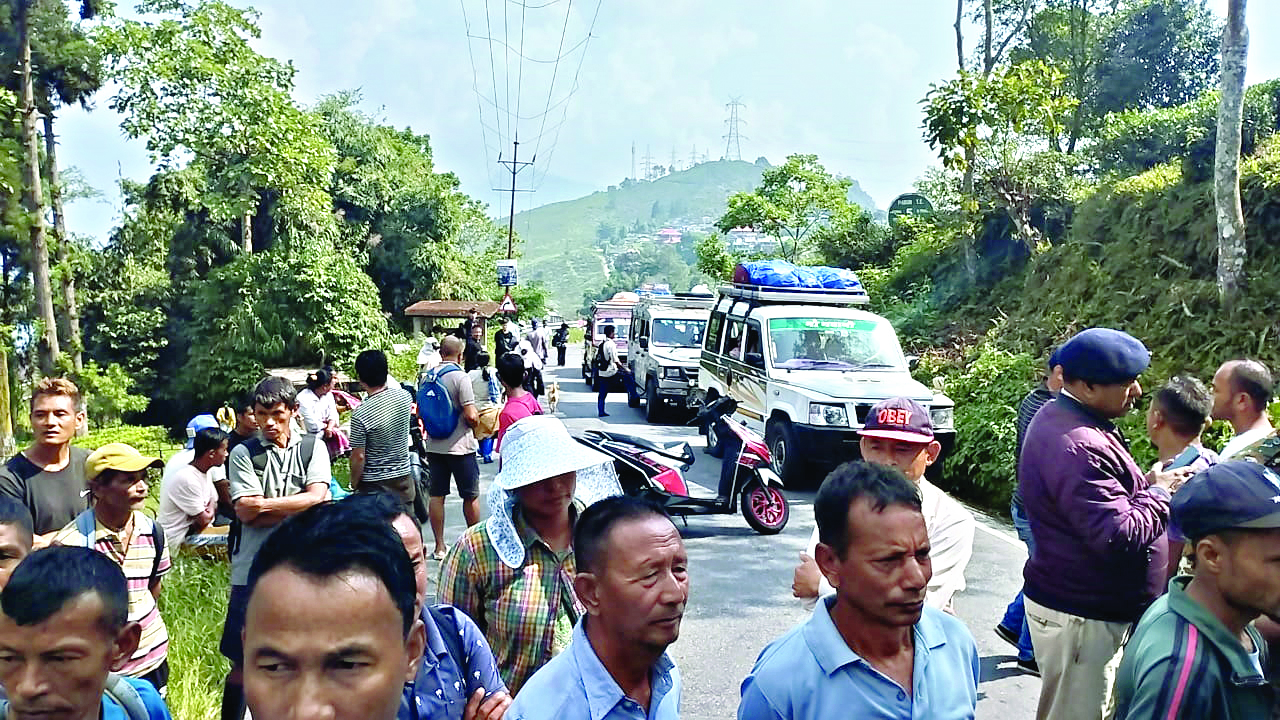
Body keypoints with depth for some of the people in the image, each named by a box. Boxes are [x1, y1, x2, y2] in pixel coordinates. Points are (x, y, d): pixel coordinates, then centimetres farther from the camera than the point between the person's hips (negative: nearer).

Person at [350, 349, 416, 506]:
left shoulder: (360, 414, -21)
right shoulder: (404, 396, -6)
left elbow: (359, 457, -15)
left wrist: (354, 484, 0)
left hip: (375, 485, -5)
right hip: (404, 480, 5)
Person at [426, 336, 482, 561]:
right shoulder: (460, 378, -15)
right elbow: (471, 416, -18)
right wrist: (477, 420, 2)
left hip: (434, 446, 5)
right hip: (460, 446, -5)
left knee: (437, 495, 9)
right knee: (470, 496, 8)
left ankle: (439, 546, 13)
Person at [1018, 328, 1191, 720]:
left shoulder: (1064, 419, 8)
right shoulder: (1078, 448, -28)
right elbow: (1121, 538, -30)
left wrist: (1150, 483, 3)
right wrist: (1159, 492, -13)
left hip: (1091, 607, 10)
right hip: (1080, 618, -10)